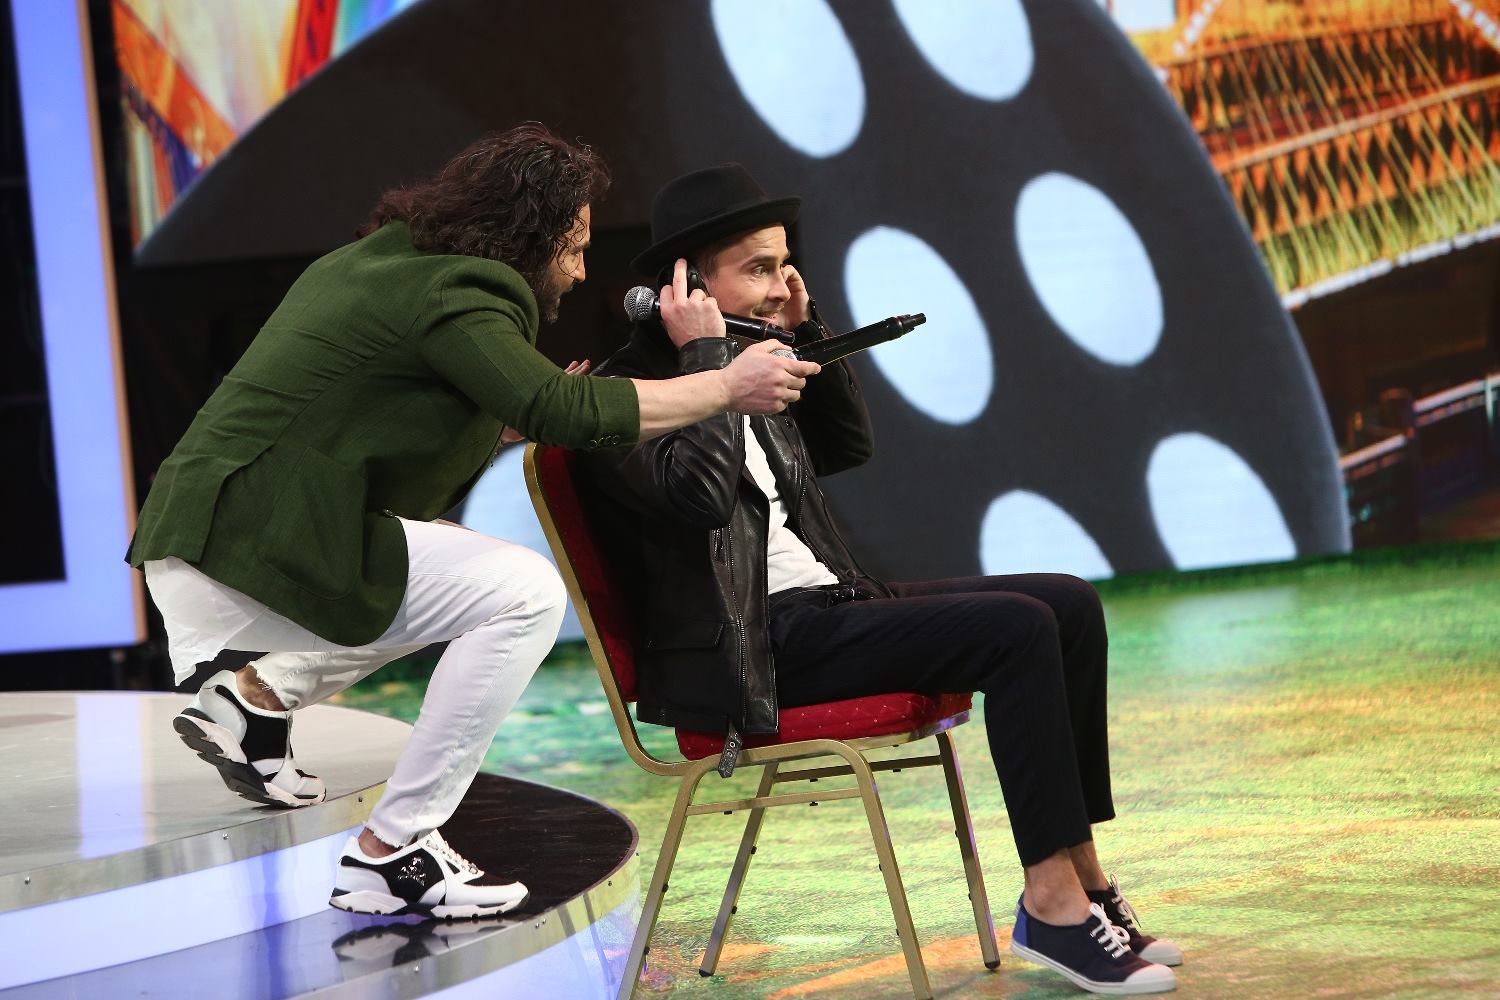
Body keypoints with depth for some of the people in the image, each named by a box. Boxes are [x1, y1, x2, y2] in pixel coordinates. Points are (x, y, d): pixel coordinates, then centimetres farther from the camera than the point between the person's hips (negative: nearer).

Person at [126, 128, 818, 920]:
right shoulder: (450, 296, -12)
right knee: (525, 594, -12)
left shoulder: (380, 261, 18)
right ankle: (390, 852, -11)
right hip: (262, 547, -10)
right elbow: (564, 411, -23)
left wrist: (531, 417, 16)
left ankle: (257, 693, 15)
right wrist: (729, 387, -15)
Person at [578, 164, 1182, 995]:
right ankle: (1052, 907, -19)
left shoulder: (745, 368, 17)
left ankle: (1083, 876, -1)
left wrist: (806, 331, 14)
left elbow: (847, 445, 26)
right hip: (753, 652, -10)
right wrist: (706, 358, -17)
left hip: (820, 606, 10)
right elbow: (702, 493, -27)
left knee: (1071, 606, -2)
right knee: (1017, 631, -22)